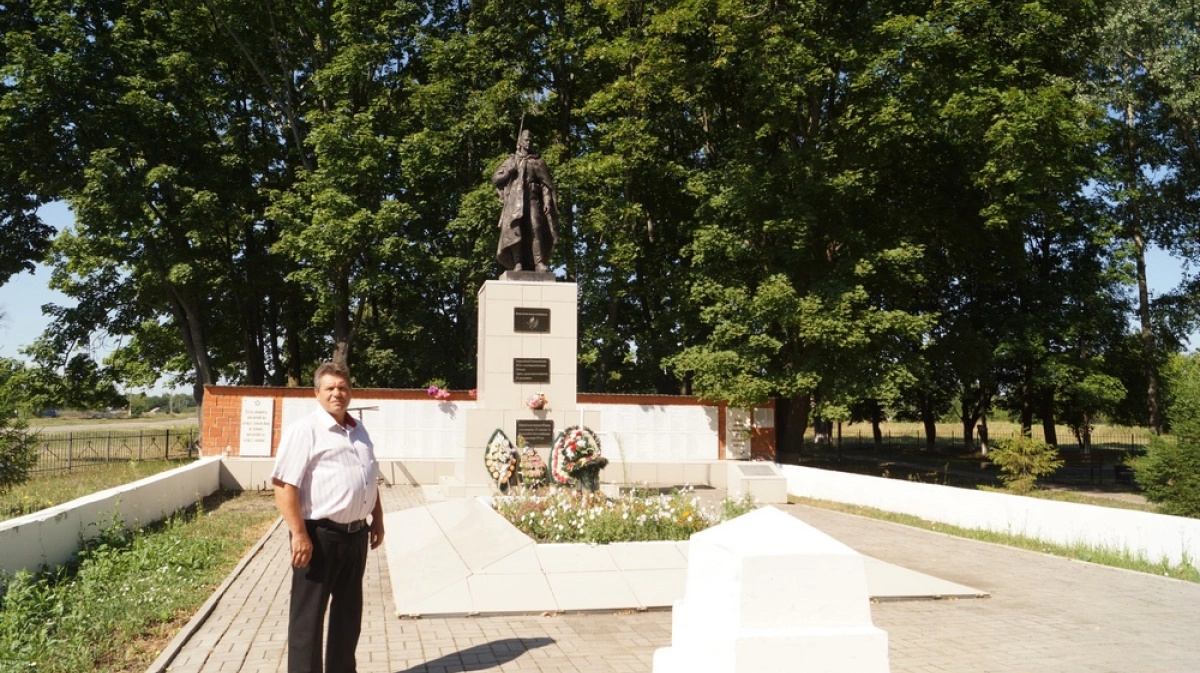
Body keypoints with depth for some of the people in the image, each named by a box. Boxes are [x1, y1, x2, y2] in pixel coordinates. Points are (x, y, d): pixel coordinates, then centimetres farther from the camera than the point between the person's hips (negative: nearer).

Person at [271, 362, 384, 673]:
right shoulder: (304, 429, -11)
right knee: (308, 615, 2)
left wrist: (377, 520, 17)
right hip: (319, 535, -8)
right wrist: (299, 534, -23)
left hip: (355, 534, 8)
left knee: (349, 610, 18)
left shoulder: (359, 431, 14)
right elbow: (284, 485, -18)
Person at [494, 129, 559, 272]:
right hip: (515, 201, 1)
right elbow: (495, 178, 16)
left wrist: (547, 202, -5)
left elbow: (546, 184, 8)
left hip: (532, 200, -1)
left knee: (536, 229, -17)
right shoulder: (511, 161, 20)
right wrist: (509, 171, 0)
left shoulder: (538, 162, 16)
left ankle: (540, 263, -19)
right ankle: (518, 264, -17)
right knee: (514, 230, -14)